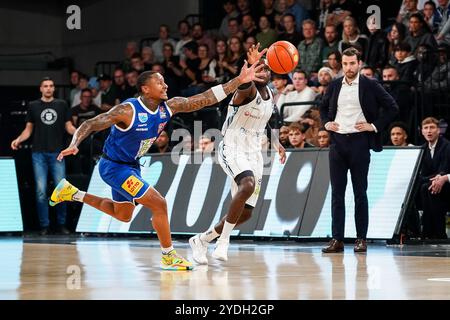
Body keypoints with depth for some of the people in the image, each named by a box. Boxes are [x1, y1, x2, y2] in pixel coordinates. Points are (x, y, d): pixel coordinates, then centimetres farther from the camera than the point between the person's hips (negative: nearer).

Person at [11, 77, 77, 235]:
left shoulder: (62, 105, 8)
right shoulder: (33, 106, 8)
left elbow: (69, 127, 8)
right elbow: (28, 129, 9)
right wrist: (18, 140, -9)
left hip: (57, 153, 0)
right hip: (39, 153, 0)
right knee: (41, 191, -2)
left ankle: (61, 224, 9)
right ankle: (44, 225, 4)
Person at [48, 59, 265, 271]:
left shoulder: (169, 107, -9)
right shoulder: (128, 111, -28)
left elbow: (206, 98, -12)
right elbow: (89, 125, -27)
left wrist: (239, 81, -19)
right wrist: (74, 145, -45)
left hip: (131, 166, 9)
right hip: (113, 166, -9)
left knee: (123, 215, 25)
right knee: (159, 204, -15)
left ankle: (72, 194, 34)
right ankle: (169, 257, 0)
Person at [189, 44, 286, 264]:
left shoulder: (270, 95, 8)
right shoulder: (248, 90, -16)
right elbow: (243, 84, -43)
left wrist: (277, 143, 22)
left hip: (254, 154, 8)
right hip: (232, 149, -8)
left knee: (245, 213, 6)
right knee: (248, 185, -37)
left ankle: (202, 240, 27)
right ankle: (223, 240, -26)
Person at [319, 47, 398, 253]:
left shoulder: (370, 86, -1)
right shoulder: (335, 86, 10)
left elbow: (392, 107, 0)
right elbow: (324, 107, 25)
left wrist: (375, 126, -7)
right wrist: (326, 122, 7)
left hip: (359, 142, -4)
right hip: (337, 142, 4)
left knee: (360, 193, 1)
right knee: (337, 192, 2)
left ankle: (361, 239, 6)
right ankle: (337, 239, 4)